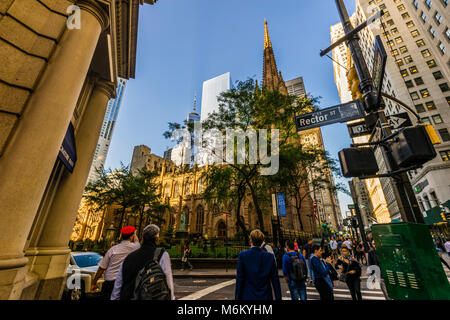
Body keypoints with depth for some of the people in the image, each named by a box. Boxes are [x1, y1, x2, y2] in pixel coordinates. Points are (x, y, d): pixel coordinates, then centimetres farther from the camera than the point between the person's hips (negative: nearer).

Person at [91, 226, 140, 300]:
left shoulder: (113, 249, -1)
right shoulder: (134, 247, -7)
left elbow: (101, 268, 2)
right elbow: (136, 241, 19)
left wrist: (94, 283, 16)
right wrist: (135, 233, 37)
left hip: (108, 283, 3)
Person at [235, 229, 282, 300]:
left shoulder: (242, 255, -11)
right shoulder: (270, 256, -5)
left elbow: (239, 279, -9)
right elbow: (275, 281, -2)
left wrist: (237, 297, -1)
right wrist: (278, 298, 7)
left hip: (248, 297, -2)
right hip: (266, 297, 2)